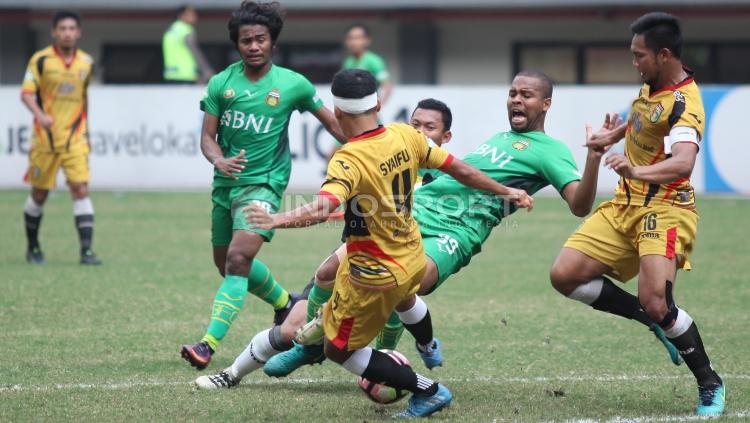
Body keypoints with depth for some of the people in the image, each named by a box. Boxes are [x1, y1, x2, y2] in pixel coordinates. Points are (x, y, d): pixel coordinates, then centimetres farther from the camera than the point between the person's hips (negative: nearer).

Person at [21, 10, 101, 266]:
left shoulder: (87, 62, 6)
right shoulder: (41, 59, -5)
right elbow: (27, 93, -9)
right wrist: (39, 114, -27)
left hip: (75, 138, 2)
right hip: (45, 136, -2)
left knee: (81, 190, -12)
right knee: (39, 193, 7)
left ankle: (86, 250, -14)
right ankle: (33, 247, 26)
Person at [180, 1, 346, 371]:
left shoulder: (293, 85, -5)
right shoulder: (220, 84, -1)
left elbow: (330, 120, 9)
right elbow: (207, 136, 0)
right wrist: (219, 160, -22)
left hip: (263, 182, -5)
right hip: (226, 183, 5)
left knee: (238, 259, -23)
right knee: (226, 263, 18)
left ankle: (210, 343, -29)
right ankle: (284, 302, 45)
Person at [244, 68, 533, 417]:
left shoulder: (348, 160, -28)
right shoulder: (404, 136, -9)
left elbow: (322, 208, -45)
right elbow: (459, 169, 1)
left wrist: (276, 220, -54)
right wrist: (505, 191, 14)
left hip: (374, 277, -8)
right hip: (413, 260, 8)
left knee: (338, 350, 9)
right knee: (403, 297, 42)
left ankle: (427, 391, 10)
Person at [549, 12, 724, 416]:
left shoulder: (685, 103, -22)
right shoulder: (651, 85, 5)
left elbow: (682, 163, -39)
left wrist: (638, 171, -55)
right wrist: (613, 137, 35)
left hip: (664, 209, -8)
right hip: (625, 205, 9)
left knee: (655, 303, -24)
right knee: (564, 275, -4)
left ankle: (710, 386, -1)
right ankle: (656, 319, 12)